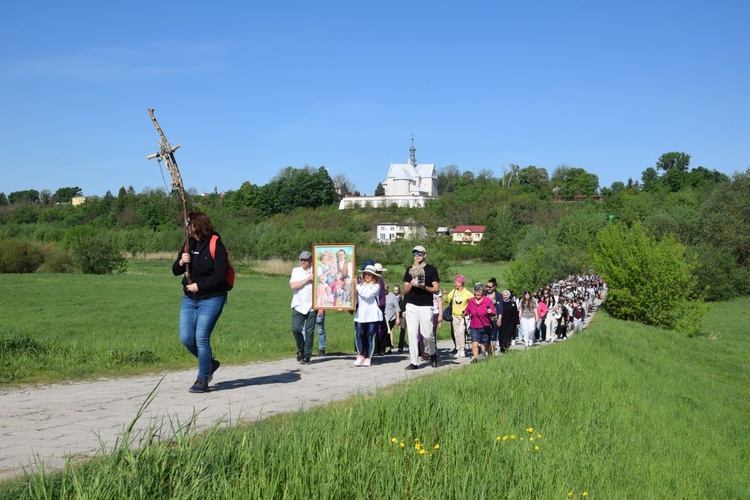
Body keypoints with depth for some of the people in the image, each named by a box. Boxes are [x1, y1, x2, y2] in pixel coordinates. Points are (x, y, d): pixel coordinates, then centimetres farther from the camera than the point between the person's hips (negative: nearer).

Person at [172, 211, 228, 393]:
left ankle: (203, 380, 4)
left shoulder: (216, 245, -10)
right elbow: (175, 271, 11)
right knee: (185, 337, 2)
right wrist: (181, 262, -10)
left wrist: (199, 285, -16)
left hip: (211, 298, -6)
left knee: (201, 338, -8)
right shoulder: (189, 244, 8)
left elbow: (220, 275, -16)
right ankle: (210, 363, 26)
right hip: (189, 299, 6)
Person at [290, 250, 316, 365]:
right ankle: (300, 349, 18)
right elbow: (293, 286, -7)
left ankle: (307, 356, 10)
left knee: (309, 332, 1)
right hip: (298, 306, 1)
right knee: (296, 329, -7)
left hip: (311, 307, -1)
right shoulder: (296, 271, 7)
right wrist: (308, 279, -11)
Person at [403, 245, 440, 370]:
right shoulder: (409, 270, 14)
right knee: (412, 334, -1)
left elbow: (436, 289, -1)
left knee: (427, 334, -6)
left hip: (426, 306, -3)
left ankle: (432, 354, 22)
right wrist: (411, 284, -8)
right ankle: (414, 362, 2)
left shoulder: (431, 269, 4)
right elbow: (405, 290, 11)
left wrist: (423, 287, -15)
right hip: (411, 306, 3)